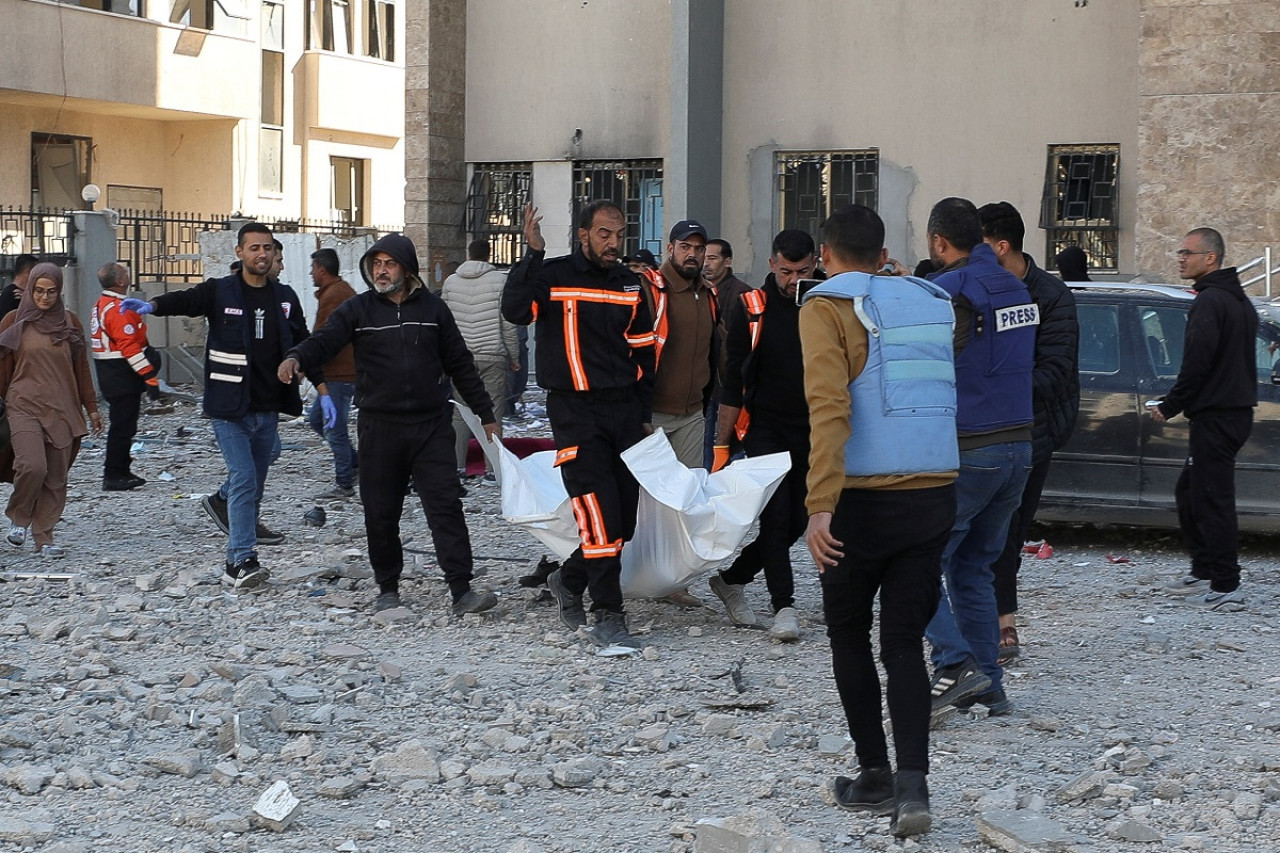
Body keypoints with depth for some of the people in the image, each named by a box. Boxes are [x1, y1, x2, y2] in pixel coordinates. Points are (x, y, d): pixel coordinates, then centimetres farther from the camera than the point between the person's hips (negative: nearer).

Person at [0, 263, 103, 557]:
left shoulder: (69, 322, 9)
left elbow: (81, 368, 15)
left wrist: (91, 408, 16)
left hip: (62, 410, 3)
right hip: (24, 406, -3)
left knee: (56, 479, 0)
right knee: (33, 466, -20)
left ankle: (44, 537, 12)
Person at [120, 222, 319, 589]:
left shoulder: (284, 298, 9)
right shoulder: (220, 292, -4)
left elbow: (304, 346, 13)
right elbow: (185, 300, -22)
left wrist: (323, 391, 7)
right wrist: (152, 305, -43)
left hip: (268, 410, 5)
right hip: (230, 410, -5)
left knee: (255, 484, 11)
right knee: (244, 479, -14)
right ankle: (242, 561, -14)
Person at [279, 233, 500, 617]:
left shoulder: (433, 308, 8)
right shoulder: (358, 310, 3)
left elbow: (460, 365, 13)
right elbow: (324, 340, -11)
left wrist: (486, 414, 14)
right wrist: (297, 358, -35)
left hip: (431, 426, 0)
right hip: (379, 427, 0)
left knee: (446, 506, -6)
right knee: (381, 513, 6)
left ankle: (462, 592, -8)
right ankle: (387, 589, 20)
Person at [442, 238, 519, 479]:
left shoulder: (451, 281, 6)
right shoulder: (500, 280, -4)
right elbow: (508, 324, -4)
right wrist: (514, 356, 5)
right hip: (492, 356, -3)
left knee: (460, 412, 7)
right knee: (493, 412, 1)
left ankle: (458, 465, 6)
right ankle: (492, 467, 0)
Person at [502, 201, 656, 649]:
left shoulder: (630, 285, 11)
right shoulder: (554, 276, -3)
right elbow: (516, 310, -22)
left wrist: (644, 415, 14)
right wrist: (533, 254, -24)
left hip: (624, 410, 5)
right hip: (575, 412, -5)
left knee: (625, 517, 6)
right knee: (600, 515, -12)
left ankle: (570, 580, 29)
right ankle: (608, 615, -5)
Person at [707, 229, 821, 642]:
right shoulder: (751, 308, -6)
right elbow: (733, 382, -4)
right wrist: (721, 445, -5)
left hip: (810, 433, 3)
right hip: (765, 429, -3)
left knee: (796, 519, 7)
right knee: (776, 516, -11)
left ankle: (731, 578, 24)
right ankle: (784, 605, -4)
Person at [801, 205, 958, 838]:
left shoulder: (827, 309, -6)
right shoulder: (932, 304, 12)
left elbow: (829, 407, -18)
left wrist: (821, 505, -21)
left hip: (864, 500, -4)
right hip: (935, 496, 4)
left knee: (848, 633, 15)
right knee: (904, 644, 7)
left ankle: (875, 776, 18)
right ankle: (912, 784, -8)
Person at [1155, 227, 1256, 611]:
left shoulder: (1209, 301, -15)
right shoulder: (1240, 301, 18)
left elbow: (1197, 363, -21)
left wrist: (1170, 406, -10)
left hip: (1214, 417, -10)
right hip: (1238, 410, 10)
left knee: (1213, 500, -7)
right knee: (1189, 492, 19)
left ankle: (1226, 587, -6)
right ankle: (1203, 572, 24)